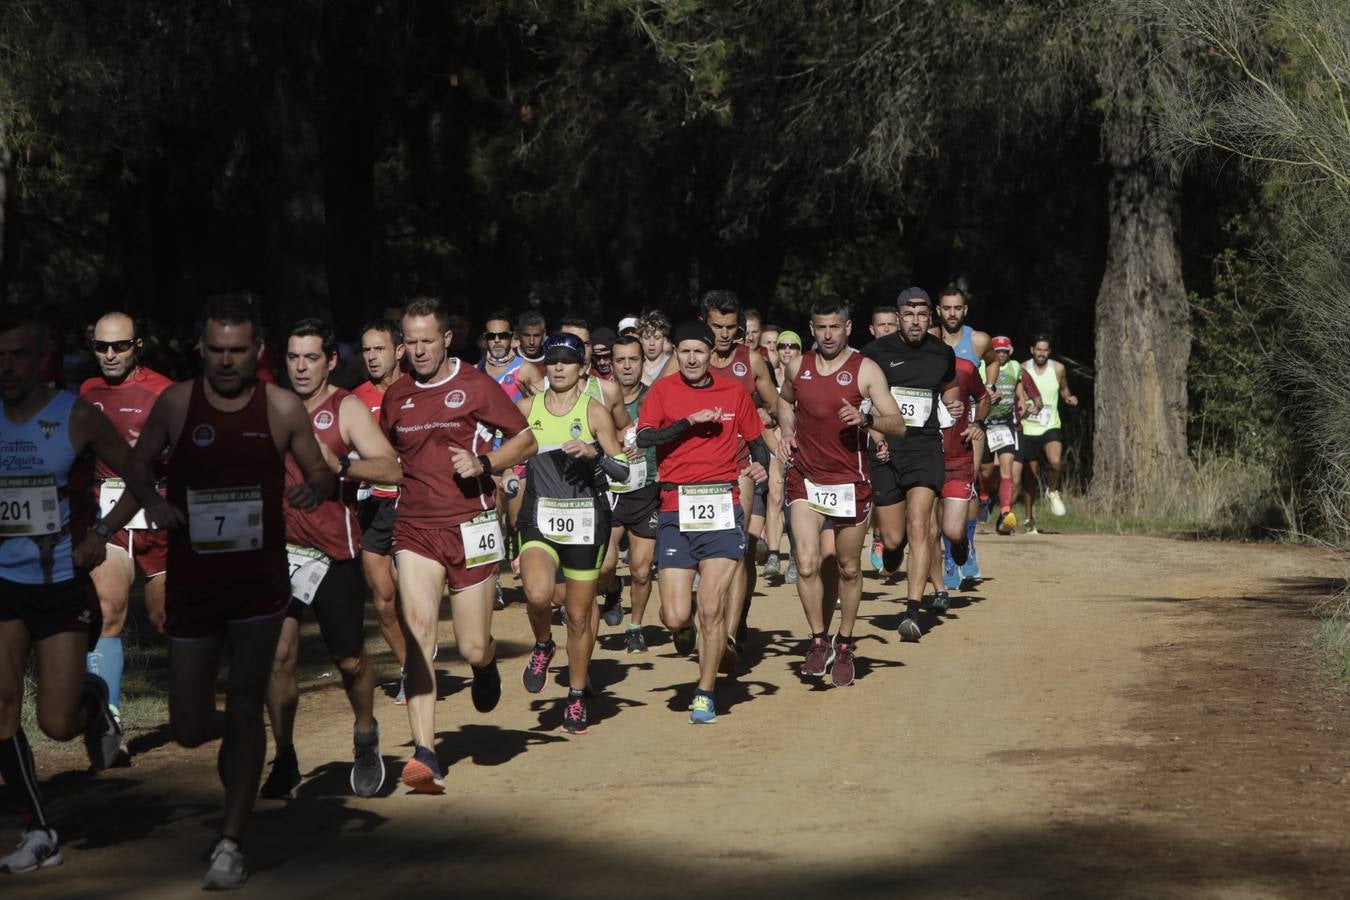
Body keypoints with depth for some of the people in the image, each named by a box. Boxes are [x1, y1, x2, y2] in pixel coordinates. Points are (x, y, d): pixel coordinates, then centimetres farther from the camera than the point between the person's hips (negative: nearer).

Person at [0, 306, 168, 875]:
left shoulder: (78, 418, -8)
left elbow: (138, 478, -3)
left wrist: (104, 534, -18)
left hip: (64, 587, -3)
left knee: (57, 723, -4)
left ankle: (94, 699, 32)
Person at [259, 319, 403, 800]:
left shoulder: (347, 408, -5)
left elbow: (391, 470, -18)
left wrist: (338, 463, -31)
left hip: (334, 553, -3)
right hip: (281, 547, 3)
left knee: (350, 661, 7)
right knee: (279, 653, -10)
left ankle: (366, 741, 34)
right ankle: (285, 760, 0)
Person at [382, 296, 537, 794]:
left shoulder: (476, 387, -2)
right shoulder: (397, 396, 10)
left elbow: (525, 439, 4)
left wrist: (483, 463, -12)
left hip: (470, 526, -2)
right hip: (415, 529, 2)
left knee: (472, 648, 1)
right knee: (418, 630, -16)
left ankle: (486, 666, 42)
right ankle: (424, 756, -19)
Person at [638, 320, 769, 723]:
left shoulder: (734, 393, 9)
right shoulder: (663, 390, 4)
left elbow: (756, 439, 19)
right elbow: (644, 436, -10)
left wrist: (760, 465, -1)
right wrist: (689, 421, -18)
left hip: (722, 509, 0)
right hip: (675, 512, 0)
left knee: (712, 609, -6)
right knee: (675, 617, -5)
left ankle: (705, 694, 9)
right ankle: (683, 625, 33)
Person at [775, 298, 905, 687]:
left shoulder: (865, 370, -6)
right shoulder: (798, 366, 4)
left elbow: (898, 425, -11)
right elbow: (784, 401, 27)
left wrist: (866, 418, -30)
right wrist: (786, 432, 8)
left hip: (850, 482, -2)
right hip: (806, 479, 2)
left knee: (848, 568, 9)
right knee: (807, 563, -13)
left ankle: (845, 646, 24)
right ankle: (819, 640, 3)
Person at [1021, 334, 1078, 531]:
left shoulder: (1058, 369, 2)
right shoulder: (1022, 370, -1)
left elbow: (1064, 389, 17)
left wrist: (1069, 398, -4)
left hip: (1050, 426, 0)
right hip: (1028, 429, 0)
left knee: (1055, 461, -28)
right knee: (1031, 476, 6)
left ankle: (1053, 492, 3)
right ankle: (1029, 518, 21)